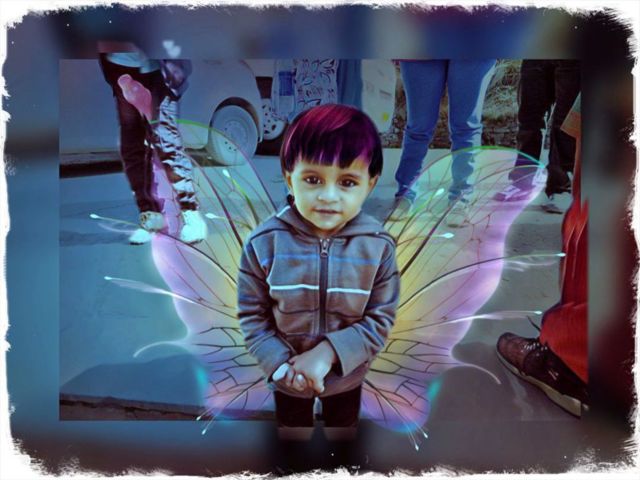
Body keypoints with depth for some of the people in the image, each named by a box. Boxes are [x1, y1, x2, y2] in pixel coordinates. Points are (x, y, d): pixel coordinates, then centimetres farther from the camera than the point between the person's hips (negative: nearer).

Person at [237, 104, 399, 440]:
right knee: (292, 428, 30)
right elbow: (252, 315, -14)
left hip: (347, 373, 1)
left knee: (344, 426, 31)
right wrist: (280, 364, -23)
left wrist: (329, 353, -28)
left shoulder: (379, 247, -24)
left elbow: (381, 319, -17)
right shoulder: (264, 243, -25)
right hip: (288, 374, 0)